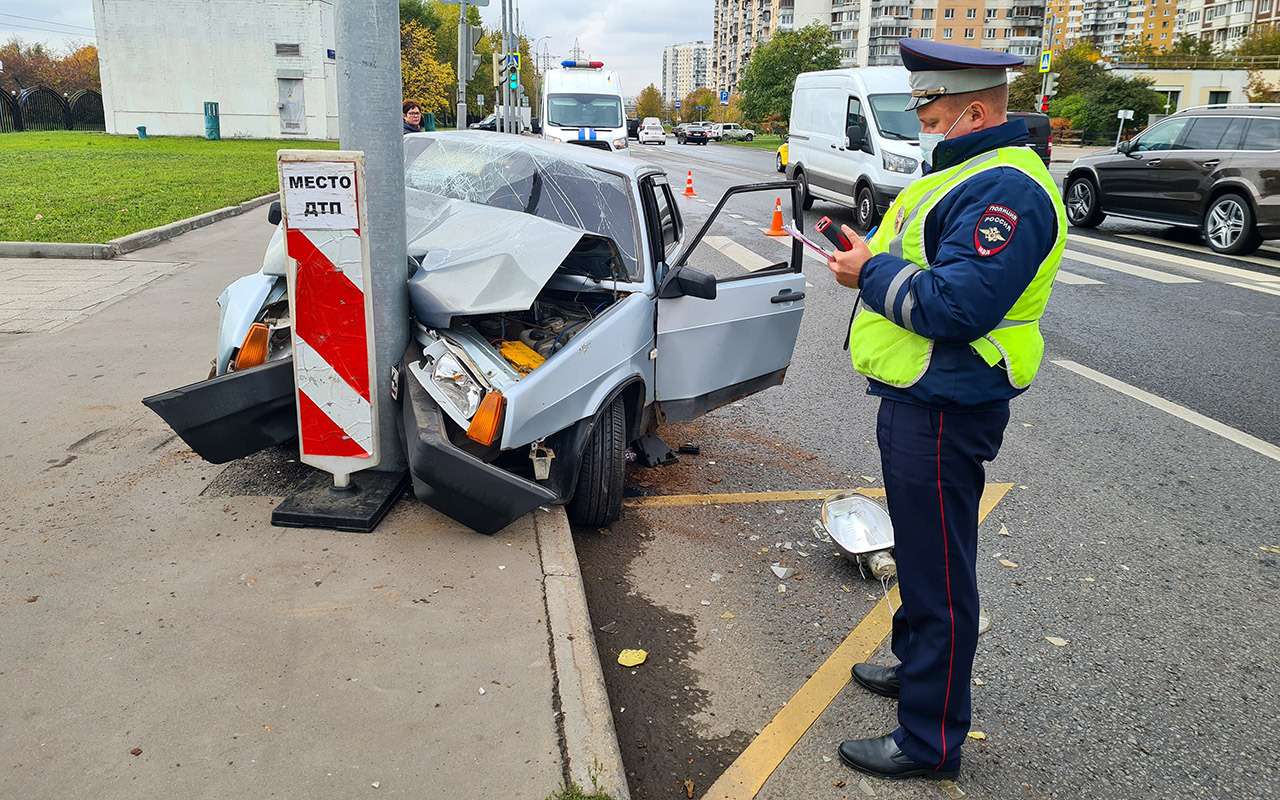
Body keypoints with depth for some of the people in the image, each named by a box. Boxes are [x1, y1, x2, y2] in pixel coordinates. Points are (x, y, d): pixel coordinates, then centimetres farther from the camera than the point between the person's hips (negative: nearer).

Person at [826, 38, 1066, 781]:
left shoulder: (1006, 189, -21)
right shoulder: (966, 173, 14)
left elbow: (958, 304, -29)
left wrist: (873, 273, -16)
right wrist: (872, 256, 4)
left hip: (944, 412, -11)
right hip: (916, 396, 11)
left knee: (938, 570, 0)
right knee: (920, 550, 24)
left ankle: (930, 741, 14)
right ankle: (916, 665, 45)